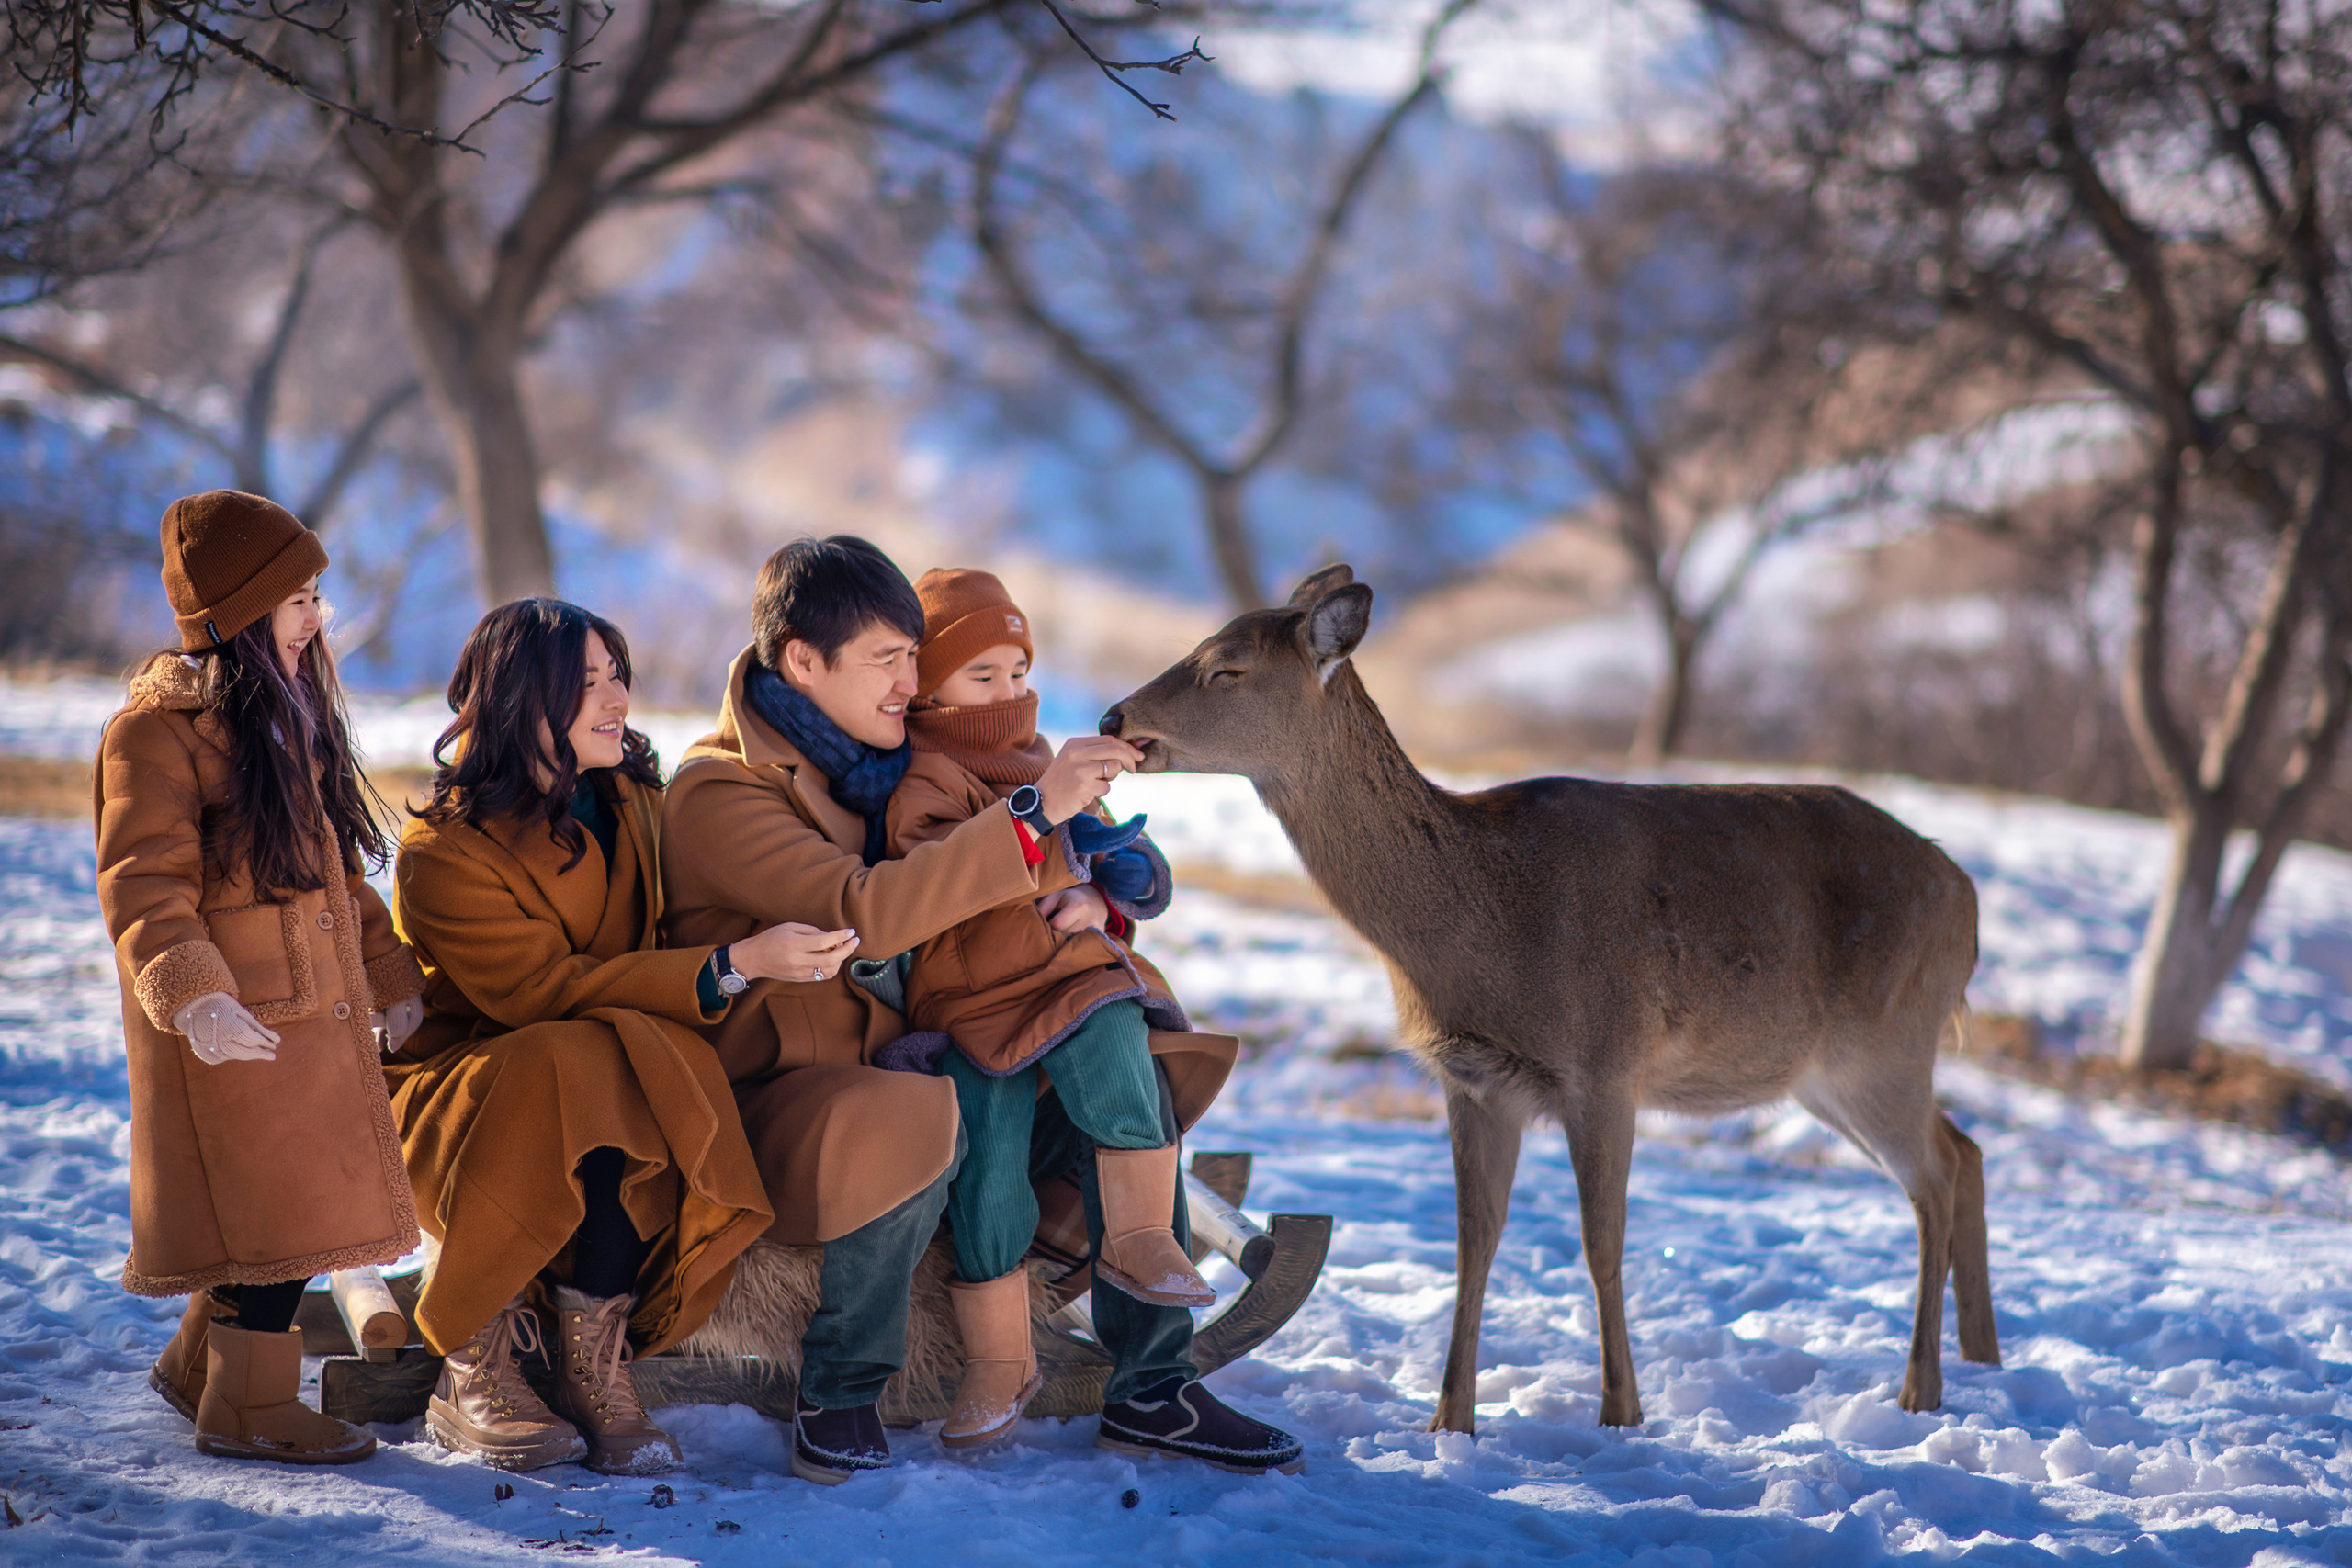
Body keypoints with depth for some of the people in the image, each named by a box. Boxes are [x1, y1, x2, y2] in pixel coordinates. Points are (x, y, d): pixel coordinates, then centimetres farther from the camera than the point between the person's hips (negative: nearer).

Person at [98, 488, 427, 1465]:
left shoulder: (290, 716, 17)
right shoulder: (158, 730, -13)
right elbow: (143, 886, -20)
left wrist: (391, 976, 25)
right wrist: (191, 994, -33)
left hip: (316, 1015, 9)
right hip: (231, 1030, -9)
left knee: (295, 1205, 12)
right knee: (270, 1211, -5)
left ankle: (199, 1365, 29)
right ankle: (248, 1408, 8)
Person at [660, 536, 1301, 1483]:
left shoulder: (875, 762, 10)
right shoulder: (719, 794, -15)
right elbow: (863, 911, -32)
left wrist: (1090, 894, -5)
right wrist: (1035, 812, -33)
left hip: (902, 1062, 8)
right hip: (775, 1095, -8)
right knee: (909, 1121, -39)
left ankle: (1154, 1384, 3)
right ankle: (838, 1394, -17)